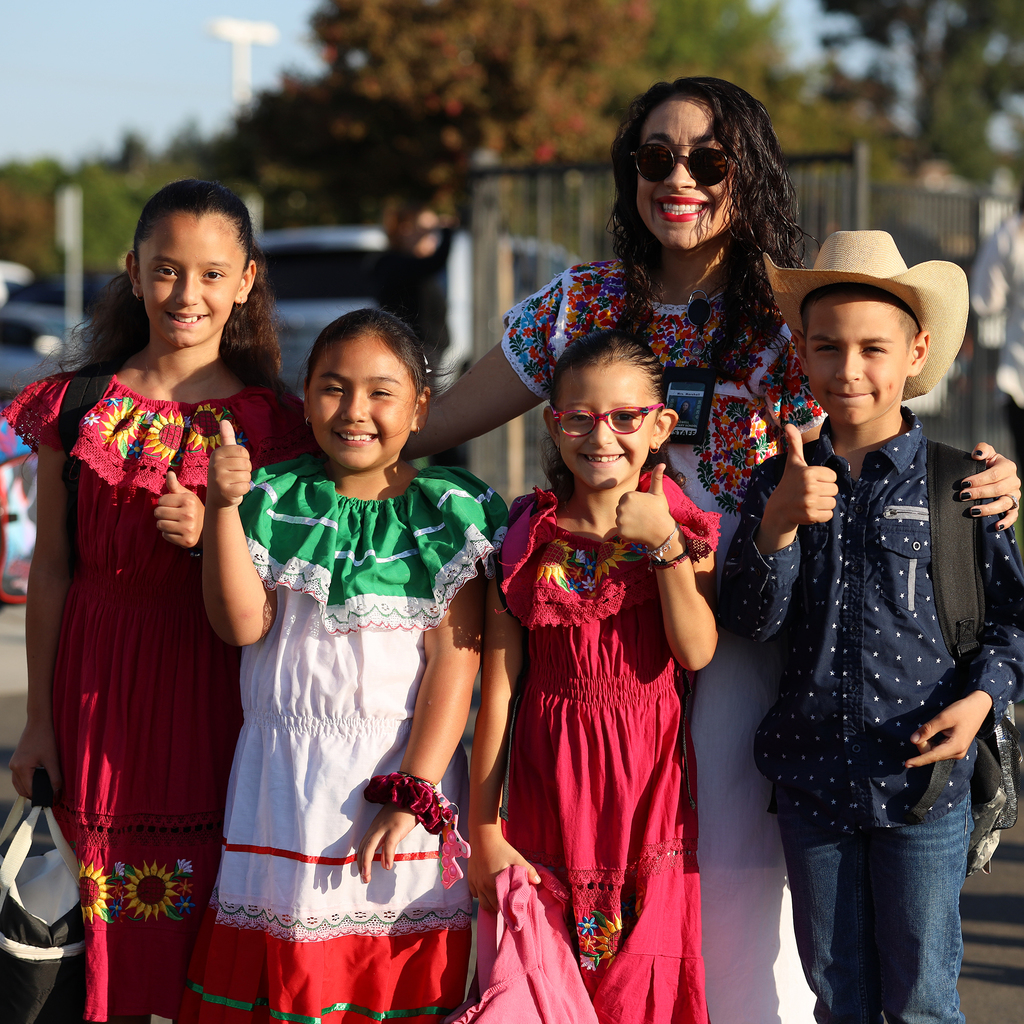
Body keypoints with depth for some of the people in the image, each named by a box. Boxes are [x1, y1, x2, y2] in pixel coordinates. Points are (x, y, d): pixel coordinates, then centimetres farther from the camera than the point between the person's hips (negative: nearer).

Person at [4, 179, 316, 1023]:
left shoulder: (269, 421, -1)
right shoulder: (78, 407, 2)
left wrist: (215, 533, -17)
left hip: (217, 688, -1)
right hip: (101, 684, 1)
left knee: (210, 905, 1)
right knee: (110, 909, 6)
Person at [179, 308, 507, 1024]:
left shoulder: (448, 514, -1)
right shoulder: (277, 502, 6)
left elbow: (454, 658, -7)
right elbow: (242, 623, -4)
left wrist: (411, 793, -14)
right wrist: (222, 507, -15)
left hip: (402, 768, -2)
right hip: (284, 774, 2)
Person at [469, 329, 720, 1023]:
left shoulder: (686, 531, 1)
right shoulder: (528, 538, 0)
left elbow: (697, 651, -11)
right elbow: (499, 686, 0)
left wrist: (664, 543, -18)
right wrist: (483, 831, -2)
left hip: (649, 782, 0)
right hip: (550, 783, 1)